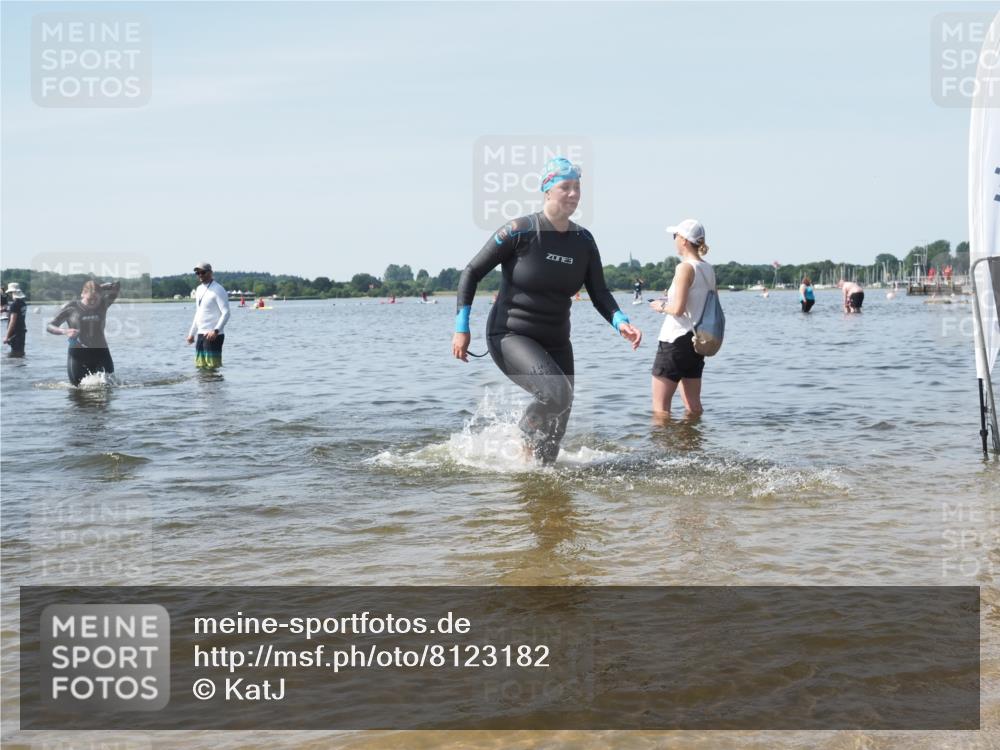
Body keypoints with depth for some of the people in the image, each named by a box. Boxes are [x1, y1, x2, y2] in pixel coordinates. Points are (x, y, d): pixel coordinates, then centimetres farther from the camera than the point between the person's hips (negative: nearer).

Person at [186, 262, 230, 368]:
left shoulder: (218, 290, -10)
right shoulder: (199, 289, 16)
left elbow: (226, 313, -18)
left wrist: (216, 330, -29)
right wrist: (192, 333, 21)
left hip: (213, 335, -8)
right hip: (201, 334, 9)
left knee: (212, 366, -9)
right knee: (200, 366, 9)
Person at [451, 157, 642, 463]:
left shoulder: (583, 241, 2)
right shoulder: (520, 231, -14)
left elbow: (599, 294, 4)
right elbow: (472, 273, -7)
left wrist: (620, 322, -17)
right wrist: (461, 328, -12)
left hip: (556, 343, 6)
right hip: (511, 336, -6)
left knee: (557, 426, 4)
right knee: (557, 392, -28)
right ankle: (522, 446, -1)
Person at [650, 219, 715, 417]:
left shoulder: (685, 267, -14)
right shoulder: (709, 270, 10)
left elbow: (678, 308, -21)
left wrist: (661, 306, -1)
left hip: (676, 340, -8)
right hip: (698, 340, 8)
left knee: (660, 407, -2)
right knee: (693, 405, 14)